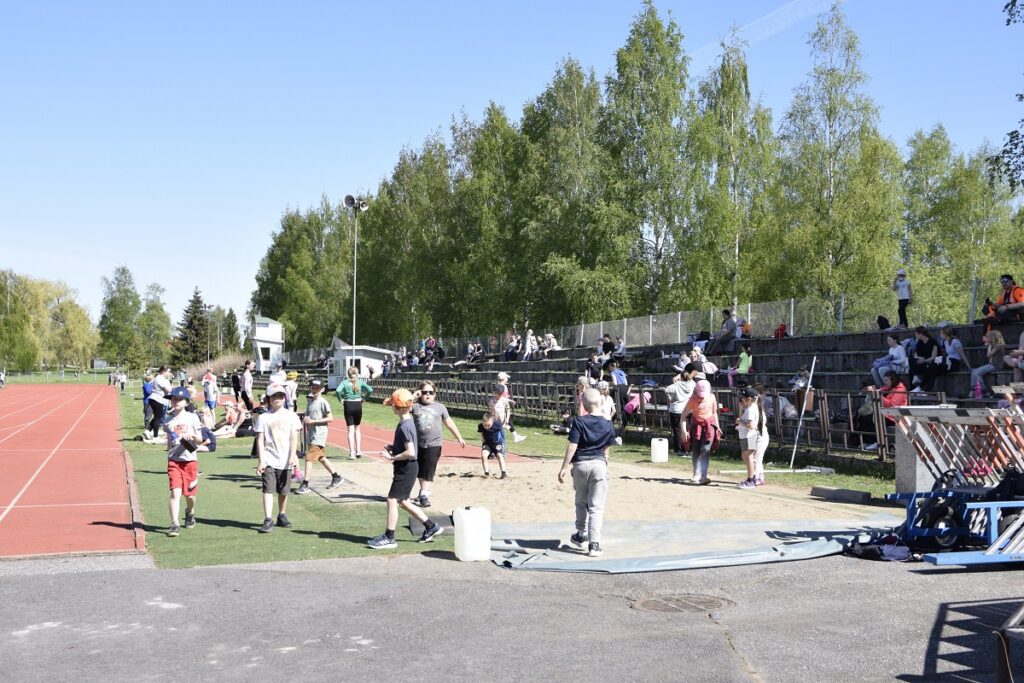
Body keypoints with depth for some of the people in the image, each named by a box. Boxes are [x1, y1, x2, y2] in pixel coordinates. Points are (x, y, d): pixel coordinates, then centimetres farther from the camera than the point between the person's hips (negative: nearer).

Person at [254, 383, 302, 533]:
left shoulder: (291, 416, 5)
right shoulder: (263, 417, 2)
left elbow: (294, 438, -1)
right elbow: (260, 440, -1)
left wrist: (292, 457, -13)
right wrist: (261, 461, -8)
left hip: (285, 461, 2)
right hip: (269, 461, -2)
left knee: (283, 491, 11)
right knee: (268, 490, -10)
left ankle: (282, 516, 28)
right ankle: (268, 520, -14)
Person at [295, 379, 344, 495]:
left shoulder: (323, 402, -11)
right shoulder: (310, 402, 12)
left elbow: (330, 418, -14)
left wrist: (312, 421, -18)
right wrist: (305, 420, -2)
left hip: (319, 434, -9)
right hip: (311, 433, 9)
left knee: (309, 458, -12)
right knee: (321, 458, 16)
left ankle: (305, 484, -10)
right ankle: (336, 477, 28)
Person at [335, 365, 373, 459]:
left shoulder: (345, 382, -3)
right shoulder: (360, 382, 0)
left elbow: (338, 390, -20)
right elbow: (370, 390, -10)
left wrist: (340, 399, -6)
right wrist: (364, 398, 3)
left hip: (348, 405, -1)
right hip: (358, 405, 1)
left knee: (350, 430, 4)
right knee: (357, 428, 18)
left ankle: (352, 453, 0)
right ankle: (358, 450, 13)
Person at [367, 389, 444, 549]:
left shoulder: (404, 426, -21)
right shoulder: (408, 422, 9)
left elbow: (410, 452, -26)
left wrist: (392, 457, -18)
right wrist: (393, 447, 7)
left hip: (406, 468, -10)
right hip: (406, 468, 10)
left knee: (392, 499, -3)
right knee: (402, 501, 17)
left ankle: (389, 538, 5)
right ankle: (431, 526, 22)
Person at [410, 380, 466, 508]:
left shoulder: (439, 407, 5)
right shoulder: (415, 406, 3)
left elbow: (449, 423, 12)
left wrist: (459, 438, 15)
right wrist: (413, 397, -9)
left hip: (434, 445, -2)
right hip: (418, 444, 2)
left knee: (428, 471, -6)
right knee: (420, 471, 15)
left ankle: (424, 495, -2)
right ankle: (424, 491, 33)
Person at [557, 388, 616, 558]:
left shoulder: (579, 422, -7)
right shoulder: (607, 425, 1)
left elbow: (572, 446, -12)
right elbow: (607, 448, 8)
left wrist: (564, 468, -9)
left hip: (580, 464, 0)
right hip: (599, 464, 0)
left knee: (581, 503, 20)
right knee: (596, 506, 0)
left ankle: (581, 535, 33)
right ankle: (594, 543, -7)